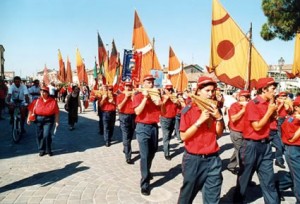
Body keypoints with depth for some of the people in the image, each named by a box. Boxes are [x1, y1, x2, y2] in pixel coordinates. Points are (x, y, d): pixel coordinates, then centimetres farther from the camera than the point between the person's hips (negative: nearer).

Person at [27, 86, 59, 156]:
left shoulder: (53, 101, -4)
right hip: (38, 120, 3)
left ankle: (48, 150, 10)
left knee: (46, 135, -11)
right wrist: (29, 118, 0)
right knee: (39, 135, 9)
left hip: (48, 120, -3)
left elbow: (56, 112, -3)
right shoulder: (37, 100, 2)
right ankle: (41, 150, 26)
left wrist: (57, 121, -5)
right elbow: (31, 110, 6)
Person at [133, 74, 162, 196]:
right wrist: (145, 98, -21)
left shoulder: (156, 95, 9)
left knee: (152, 152, 18)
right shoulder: (138, 96, -5)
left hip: (154, 126, 5)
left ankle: (147, 172, 43)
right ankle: (145, 183, 1)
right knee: (144, 155, -6)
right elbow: (137, 112, -20)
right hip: (143, 127, -5)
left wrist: (159, 101, -10)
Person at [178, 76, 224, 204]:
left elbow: (219, 134, 5)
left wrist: (219, 117, -11)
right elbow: (183, 136, -14)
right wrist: (200, 120, -21)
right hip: (193, 160, -3)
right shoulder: (189, 110, -10)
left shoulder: (215, 110, 4)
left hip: (213, 160, 4)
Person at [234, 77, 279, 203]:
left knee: (268, 177, 13)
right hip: (252, 145, -6)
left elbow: (270, 121, 12)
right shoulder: (252, 104, -16)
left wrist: (272, 111, -1)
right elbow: (257, 127, -20)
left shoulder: (268, 104, 6)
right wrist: (269, 111, -16)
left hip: (265, 144, 7)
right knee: (244, 176, 11)